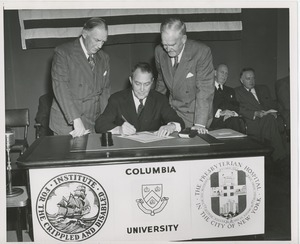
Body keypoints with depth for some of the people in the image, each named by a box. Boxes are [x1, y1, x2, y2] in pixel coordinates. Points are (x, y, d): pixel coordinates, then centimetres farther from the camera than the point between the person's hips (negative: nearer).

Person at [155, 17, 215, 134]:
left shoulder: (202, 52, -21)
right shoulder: (159, 51, -6)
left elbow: (204, 89, -23)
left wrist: (200, 124, -28)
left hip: (196, 112, -3)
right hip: (173, 110, 3)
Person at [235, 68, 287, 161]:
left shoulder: (263, 89, 29)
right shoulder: (237, 92, 13)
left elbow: (272, 104, 23)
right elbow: (240, 110, -1)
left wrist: (273, 112, -2)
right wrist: (255, 114, -16)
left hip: (269, 118, 4)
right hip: (252, 122, -4)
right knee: (269, 119, -35)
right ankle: (280, 154, -33)